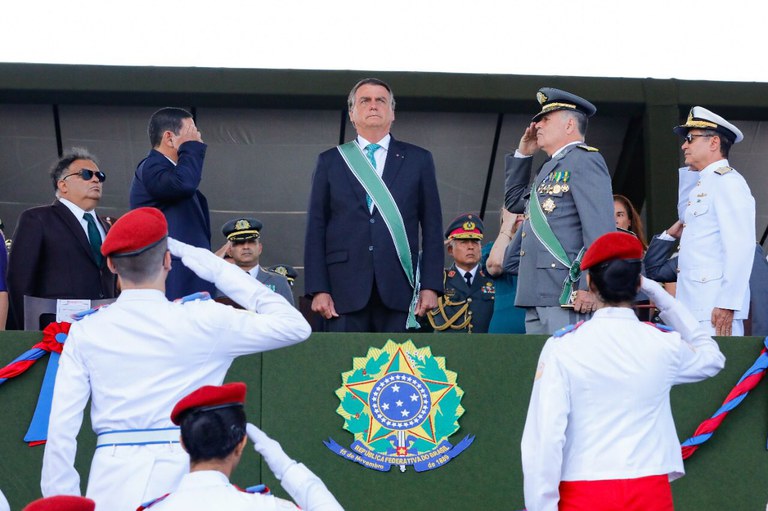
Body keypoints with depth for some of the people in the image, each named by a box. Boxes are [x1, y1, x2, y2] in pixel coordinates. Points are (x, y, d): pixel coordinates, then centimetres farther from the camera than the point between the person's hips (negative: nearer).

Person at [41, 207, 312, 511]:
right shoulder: (200, 321, -1)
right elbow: (294, 326, 6)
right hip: (178, 470, -2)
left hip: (111, 485, 2)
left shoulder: (85, 332, 4)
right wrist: (220, 270, 9)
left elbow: (61, 426, 1)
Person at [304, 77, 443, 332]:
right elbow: (316, 229, 9)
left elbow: (432, 227, 9)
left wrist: (430, 285, 0)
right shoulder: (330, 161, 13)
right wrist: (318, 289, -1)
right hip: (345, 291, 0)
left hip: (399, 291, 0)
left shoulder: (418, 160, 12)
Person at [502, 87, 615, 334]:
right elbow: (515, 200, 41)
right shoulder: (550, 168, 24)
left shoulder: (584, 160, -5)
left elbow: (601, 227, -15)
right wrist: (523, 154, 28)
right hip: (537, 295, 10)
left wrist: (589, 286, -23)